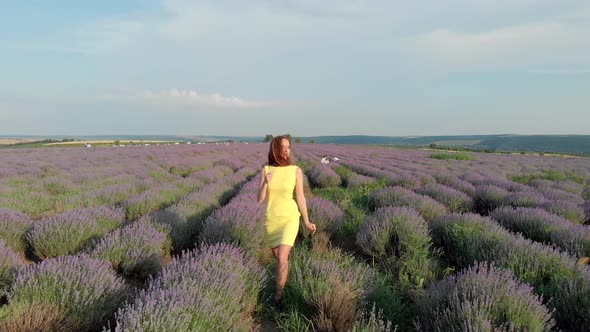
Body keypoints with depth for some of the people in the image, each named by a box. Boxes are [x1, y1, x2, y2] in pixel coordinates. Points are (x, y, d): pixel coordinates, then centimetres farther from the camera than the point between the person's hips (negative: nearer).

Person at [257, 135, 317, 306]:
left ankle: (278, 296, 4)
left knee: (281, 259, -14)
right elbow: (260, 199, -7)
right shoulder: (266, 170, -4)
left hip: (289, 219, -3)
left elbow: (300, 197, 0)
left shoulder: (296, 171, -9)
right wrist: (265, 183, -25)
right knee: (279, 258, 15)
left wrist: (307, 221, 5)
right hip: (270, 219, 3)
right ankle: (283, 284, 41)